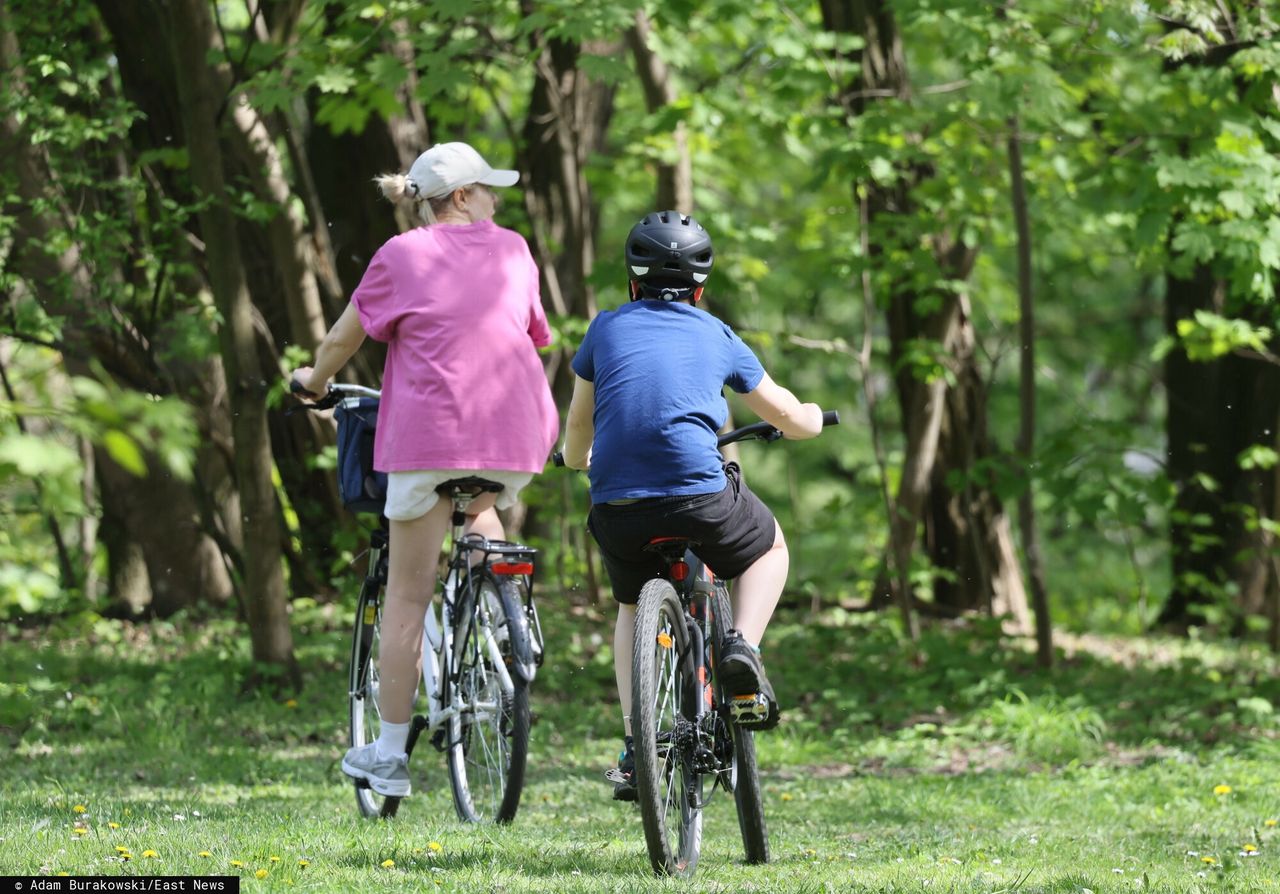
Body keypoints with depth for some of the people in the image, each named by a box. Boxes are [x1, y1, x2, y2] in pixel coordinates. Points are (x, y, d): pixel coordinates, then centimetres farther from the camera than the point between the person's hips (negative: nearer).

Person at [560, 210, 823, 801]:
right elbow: (792, 420, 23)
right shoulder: (717, 337, 13)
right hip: (701, 499, -1)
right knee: (769, 548, 30)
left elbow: (578, 427, 24)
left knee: (632, 606, 29)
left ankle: (635, 748, 16)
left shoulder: (608, 328, 13)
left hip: (616, 508, 2)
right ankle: (743, 647, 3)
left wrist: (576, 459, 48)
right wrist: (813, 418, 47)